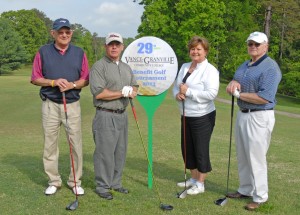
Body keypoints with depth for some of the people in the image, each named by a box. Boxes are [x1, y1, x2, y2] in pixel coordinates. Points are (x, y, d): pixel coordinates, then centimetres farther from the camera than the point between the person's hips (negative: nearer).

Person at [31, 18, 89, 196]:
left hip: (73, 105, 0)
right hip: (50, 105, 0)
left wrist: (72, 85, -15)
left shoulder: (79, 53, 5)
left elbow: (85, 80, 5)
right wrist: (53, 82, -14)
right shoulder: (43, 52, 3)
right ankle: (54, 181, 19)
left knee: (76, 144, 1)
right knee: (50, 144, 6)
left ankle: (75, 181, 14)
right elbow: (35, 78, 2)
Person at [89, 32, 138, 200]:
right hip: (106, 116, -7)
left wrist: (132, 92, -6)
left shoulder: (126, 67, 16)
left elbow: (135, 86, 19)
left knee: (121, 151, 12)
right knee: (105, 152, -2)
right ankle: (102, 187, 9)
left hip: (122, 115, 7)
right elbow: (99, 93, -18)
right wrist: (123, 93, -13)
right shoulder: (99, 66, -9)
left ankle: (116, 183, 24)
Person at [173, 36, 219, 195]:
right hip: (186, 116, 8)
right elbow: (176, 86, 15)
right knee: (187, 149, 16)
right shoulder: (184, 67, 10)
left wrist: (188, 91, -22)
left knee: (201, 150, 2)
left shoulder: (210, 70, -14)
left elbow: (212, 93, -24)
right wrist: (177, 94, -9)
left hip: (203, 117, -8)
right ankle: (193, 178, 32)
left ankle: (200, 184, 15)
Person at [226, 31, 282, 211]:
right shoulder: (244, 65, 14)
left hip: (260, 117, -9)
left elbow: (265, 98, -25)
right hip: (242, 114, 9)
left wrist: (239, 94, -15)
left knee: (256, 158, -3)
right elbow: (232, 87, 11)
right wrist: (233, 83, -13)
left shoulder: (270, 67, -15)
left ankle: (260, 197, 9)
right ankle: (246, 190, 30)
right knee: (243, 156, 16)